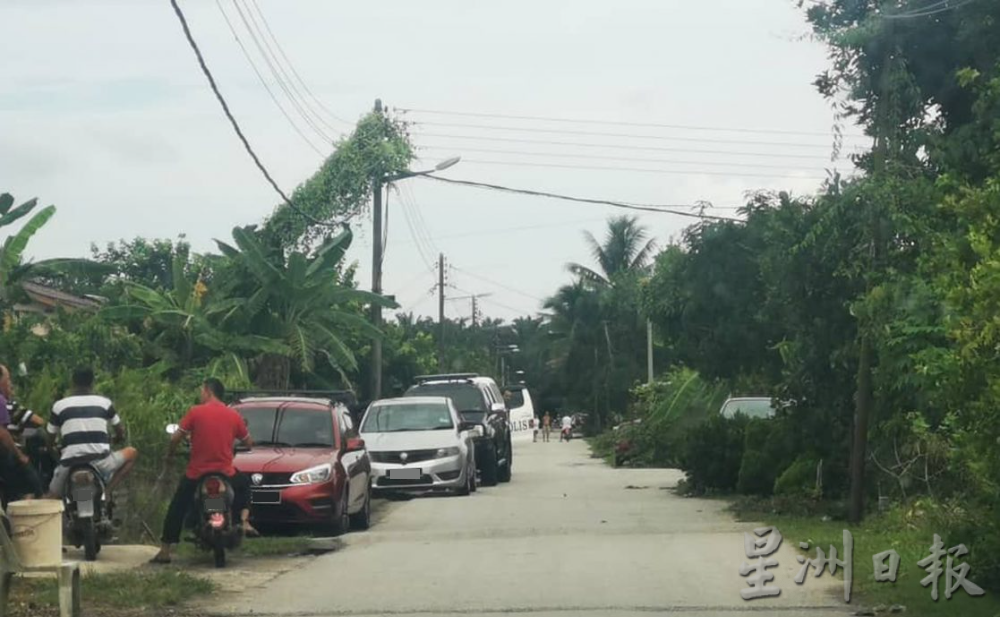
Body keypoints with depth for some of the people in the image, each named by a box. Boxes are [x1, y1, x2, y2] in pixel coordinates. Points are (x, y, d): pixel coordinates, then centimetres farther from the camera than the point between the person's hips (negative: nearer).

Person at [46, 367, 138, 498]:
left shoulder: (59, 405, 10)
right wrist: (118, 439, 46)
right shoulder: (104, 402, 11)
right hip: (100, 464, -1)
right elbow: (121, 431, 22)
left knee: (53, 497, 24)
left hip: (69, 465, 1)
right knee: (132, 453, 22)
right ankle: (107, 491, 7)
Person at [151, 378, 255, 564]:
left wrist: (169, 455, 13)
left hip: (196, 474, -2)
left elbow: (175, 438, -7)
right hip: (226, 473, 2)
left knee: (177, 509, 14)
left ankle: (165, 551, 12)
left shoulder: (195, 412, -7)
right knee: (244, 484, 30)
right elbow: (248, 443, 10)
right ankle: (244, 521, 8)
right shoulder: (234, 415, 0)